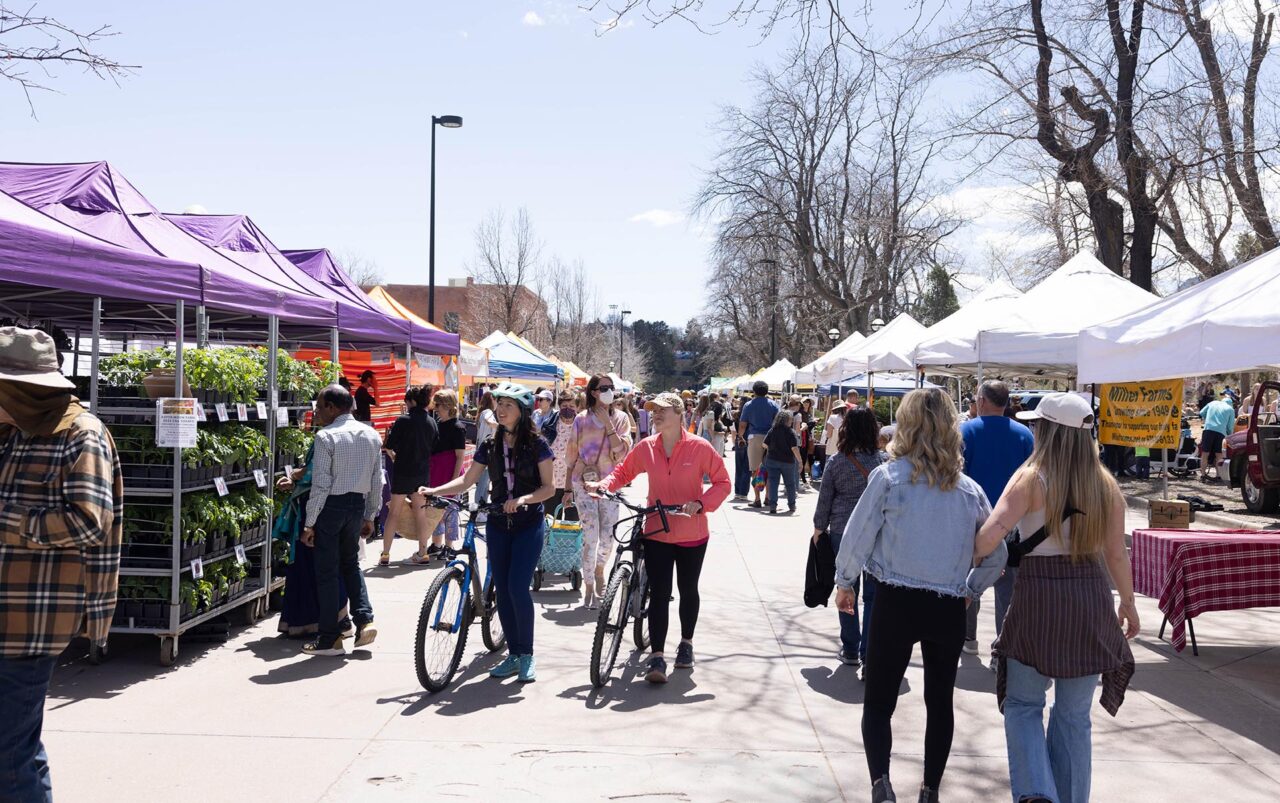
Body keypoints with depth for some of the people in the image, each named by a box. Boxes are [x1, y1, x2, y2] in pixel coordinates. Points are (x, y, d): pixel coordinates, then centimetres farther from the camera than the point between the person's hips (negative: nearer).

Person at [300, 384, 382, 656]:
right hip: (358, 504, 6)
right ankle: (364, 620, 10)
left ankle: (330, 639, 10)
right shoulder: (372, 435, 5)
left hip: (332, 505, -6)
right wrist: (370, 516, 18)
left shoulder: (326, 437, -14)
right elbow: (377, 481, 8)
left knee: (327, 572, 4)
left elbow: (321, 484, -16)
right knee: (351, 563, 23)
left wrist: (309, 523, -10)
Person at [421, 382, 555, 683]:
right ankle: (513, 655, 17)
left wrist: (522, 499, -24)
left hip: (528, 525, -5)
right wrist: (434, 491, -9)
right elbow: (467, 480, 5)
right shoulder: (490, 446, 6)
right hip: (498, 525, 5)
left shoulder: (537, 444, -6)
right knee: (502, 590, 5)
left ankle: (527, 655, 1)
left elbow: (548, 487, -7)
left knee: (518, 587, -14)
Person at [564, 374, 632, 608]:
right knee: (591, 535, -7)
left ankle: (599, 570, 35)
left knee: (608, 536, 4)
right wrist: (569, 488, 8)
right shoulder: (582, 419, 2)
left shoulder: (620, 418, 4)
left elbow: (622, 452, -8)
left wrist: (608, 424, -13)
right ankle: (589, 586, 6)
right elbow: (572, 455, 8)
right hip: (584, 482, -1)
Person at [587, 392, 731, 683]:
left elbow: (722, 482, -6)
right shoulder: (646, 447, -3)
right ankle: (657, 656, -3)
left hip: (692, 534, -1)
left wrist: (701, 503, -21)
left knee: (688, 590, 16)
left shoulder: (699, 447, -11)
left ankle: (686, 643, 37)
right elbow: (623, 472, 11)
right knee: (658, 594, -5)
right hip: (657, 533, 1)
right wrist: (604, 484, -9)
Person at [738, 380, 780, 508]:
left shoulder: (749, 405, 2)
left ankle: (757, 499, -3)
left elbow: (742, 425, 1)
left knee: (756, 470, 1)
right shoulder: (773, 405, 6)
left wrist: (740, 436, 19)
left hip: (755, 438, -2)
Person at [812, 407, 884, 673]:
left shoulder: (835, 461, -5)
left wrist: (819, 527, 15)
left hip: (842, 531, 1)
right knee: (873, 594, 4)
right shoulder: (884, 459, -6)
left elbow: (825, 498, 2)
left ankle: (850, 651, 21)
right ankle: (869, 654, 1)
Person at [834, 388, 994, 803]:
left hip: (895, 602, -3)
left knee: (878, 701, 7)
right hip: (949, 609, 3)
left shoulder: (888, 477, -9)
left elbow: (857, 535, -5)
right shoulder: (969, 489, 1)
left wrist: (845, 583, 9)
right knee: (940, 701, 17)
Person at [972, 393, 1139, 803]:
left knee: (1023, 704, 12)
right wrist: (1128, 602, 18)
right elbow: (1116, 555, 5)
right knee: (1074, 714, 15)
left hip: (1038, 595, -3)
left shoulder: (1032, 478, -8)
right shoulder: (1105, 484, 2)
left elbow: (991, 533, -21)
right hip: (1091, 597, 3)